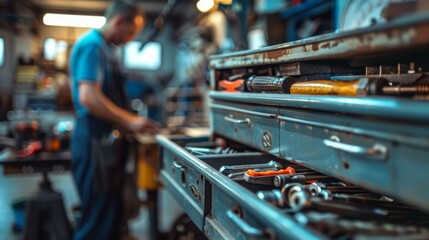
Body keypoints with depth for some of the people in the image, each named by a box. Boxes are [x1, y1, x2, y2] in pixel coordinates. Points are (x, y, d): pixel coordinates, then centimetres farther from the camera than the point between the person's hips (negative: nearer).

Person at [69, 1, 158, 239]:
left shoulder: (105, 47, 17)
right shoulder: (92, 45, -13)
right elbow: (88, 97, -25)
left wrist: (129, 118, 16)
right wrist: (130, 122, -19)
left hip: (106, 138, 10)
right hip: (95, 139, -10)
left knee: (111, 211, 18)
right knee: (98, 218, -2)